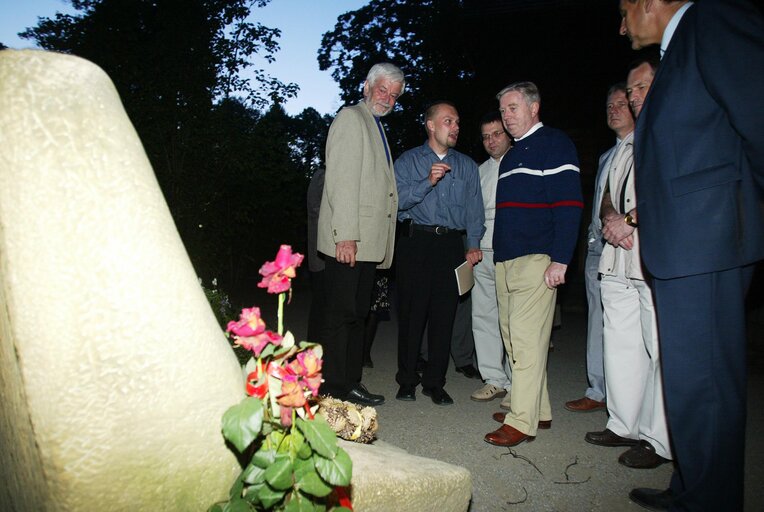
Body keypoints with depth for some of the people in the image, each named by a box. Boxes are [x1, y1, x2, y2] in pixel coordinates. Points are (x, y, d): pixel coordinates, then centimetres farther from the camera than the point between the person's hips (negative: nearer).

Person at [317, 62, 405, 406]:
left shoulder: (376, 127, 24)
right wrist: (346, 235, -21)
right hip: (348, 240, -9)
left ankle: (351, 384, 20)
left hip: (368, 243, 9)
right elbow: (341, 180, -15)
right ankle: (334, 387, 4)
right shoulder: (350, 118, -3)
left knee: (357, 315, 12)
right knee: (341, 313, -5)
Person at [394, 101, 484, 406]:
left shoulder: (467, 166, 16)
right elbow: (398, 200, -6)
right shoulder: (408, 161, 8)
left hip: (451, 244, 2)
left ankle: (434, 382, 14)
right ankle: (407, 380, 13)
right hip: (416, 241, -2)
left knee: (444, 314, 2)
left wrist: (474, 244, -4)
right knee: (412, 312, 0)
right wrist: (428, 182, -18)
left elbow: (474, 208, 9)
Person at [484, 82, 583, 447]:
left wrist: (560, 260, -19)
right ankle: (538, 410, 23)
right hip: (505, 262, 9)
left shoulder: (554, 144, -3)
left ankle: (522, 422, -1)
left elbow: (569, 204, -12)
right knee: (514, 339, 11)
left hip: (536, 260, -9)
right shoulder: (512, 155, 23)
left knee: (527, 340, -8)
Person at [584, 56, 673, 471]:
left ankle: (659, 440, 7)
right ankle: (624, 425, 22)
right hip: (618, 258, 8)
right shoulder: (628, 143, 24)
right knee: (620, 343, 11)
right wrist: (610, 219, 2)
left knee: (661, 349, -4)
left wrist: (630, 220, -13)